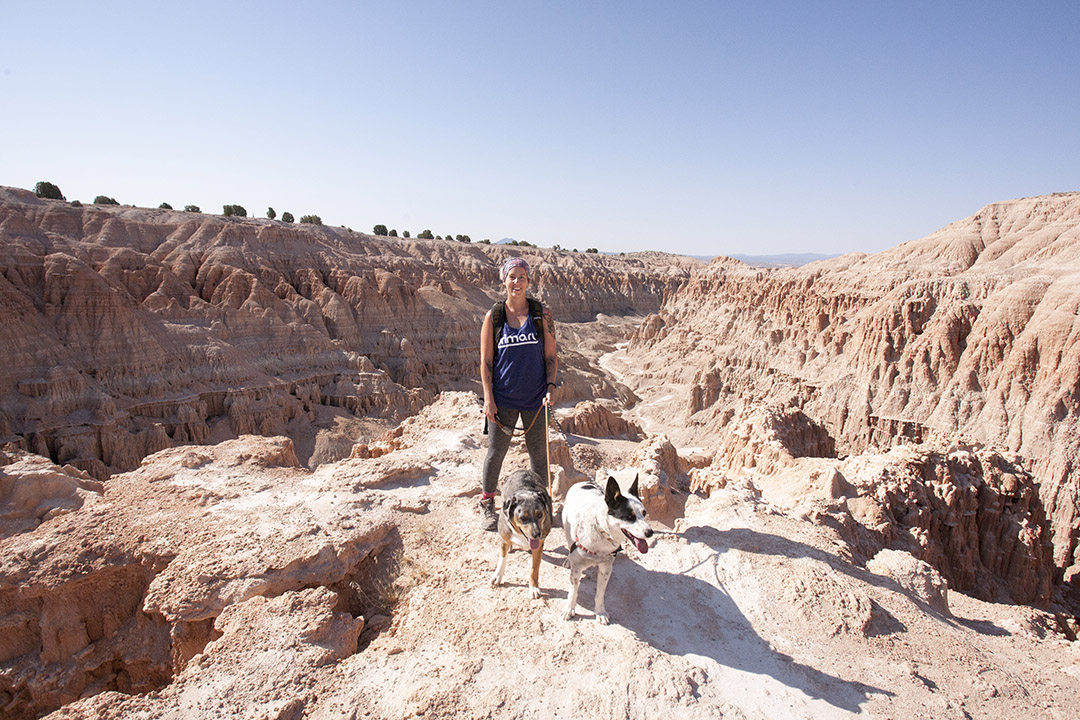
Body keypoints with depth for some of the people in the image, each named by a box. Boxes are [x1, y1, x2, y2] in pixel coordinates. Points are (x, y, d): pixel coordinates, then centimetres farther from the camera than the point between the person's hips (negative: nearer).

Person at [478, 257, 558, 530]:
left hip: (535, 397, 1)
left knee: (538, 452, 10)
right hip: (503, 397, 0)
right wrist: (489, 399, -6)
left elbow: (551, 356, 3)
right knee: (496, 452, 9)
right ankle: (487, 505, 28)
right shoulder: (493, 317, 0)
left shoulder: (541, 314, 1)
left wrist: (550, 388, -9)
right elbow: (486, 361, 0)